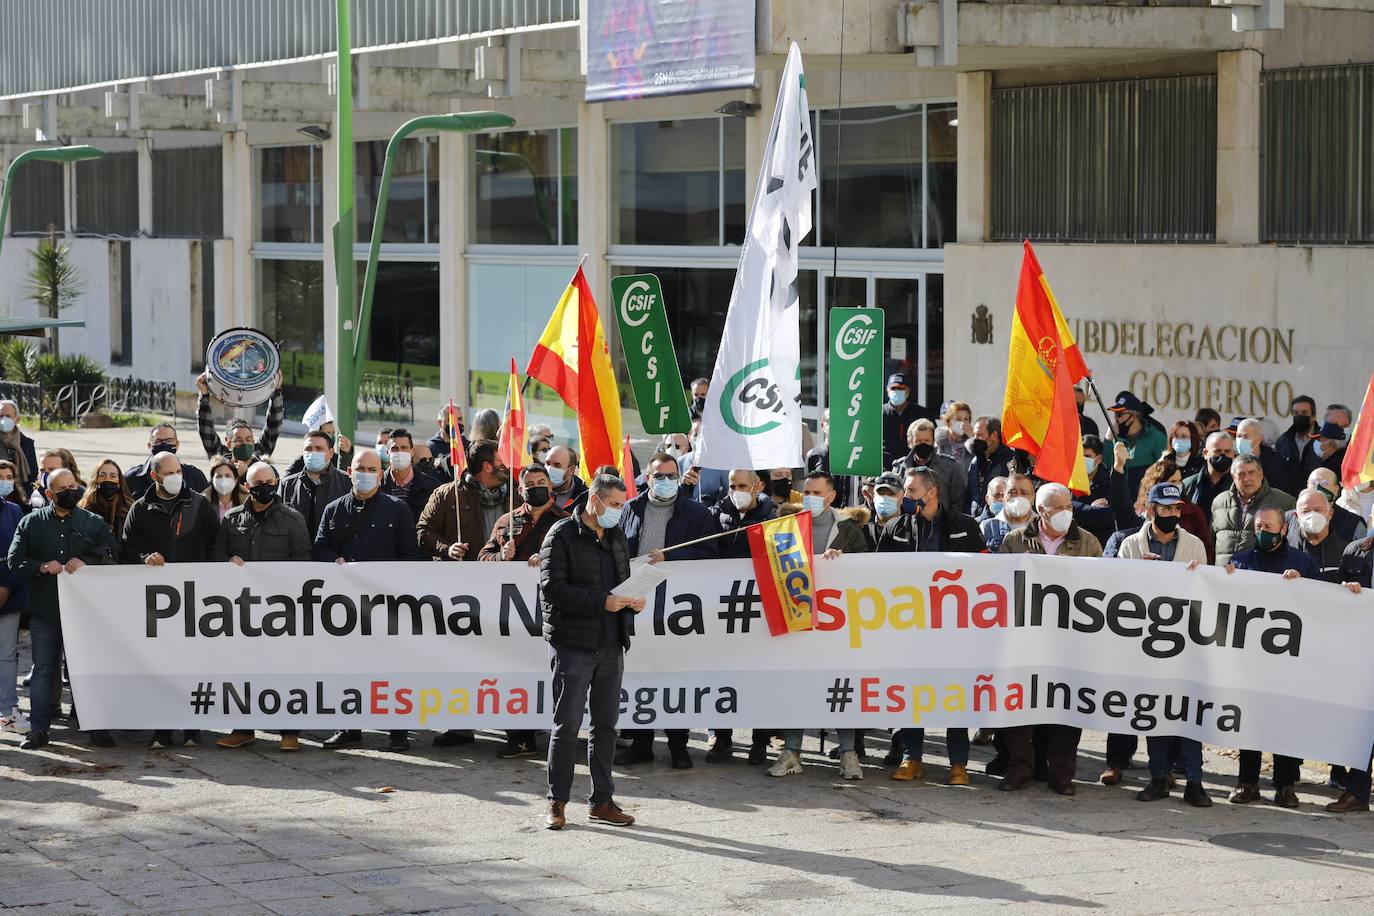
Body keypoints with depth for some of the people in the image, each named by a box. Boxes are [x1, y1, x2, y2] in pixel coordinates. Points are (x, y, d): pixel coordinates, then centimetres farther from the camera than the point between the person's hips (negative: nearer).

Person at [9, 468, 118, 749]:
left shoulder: (94, 523, 8)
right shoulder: (31, 523, 8)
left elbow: (112, 556, -1)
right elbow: (14, 560, 2)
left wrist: (86, 562, -18)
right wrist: (42, 567, -15)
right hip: (44, 610, 0)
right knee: (43, 670, 5)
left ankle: (97, 728, 9)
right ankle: (38, 730, 10)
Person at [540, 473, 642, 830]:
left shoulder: (617, 538, 15)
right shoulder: (563, 535, -8)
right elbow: (552, 588, -16)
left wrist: (633, 601, 1)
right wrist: (601, 601, -22)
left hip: (611, 646, 7)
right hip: (573, 645, -7)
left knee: (606, 724, 10)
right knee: (567, 725, -3)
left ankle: (602, 800, 17)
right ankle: (557, 803, 5)